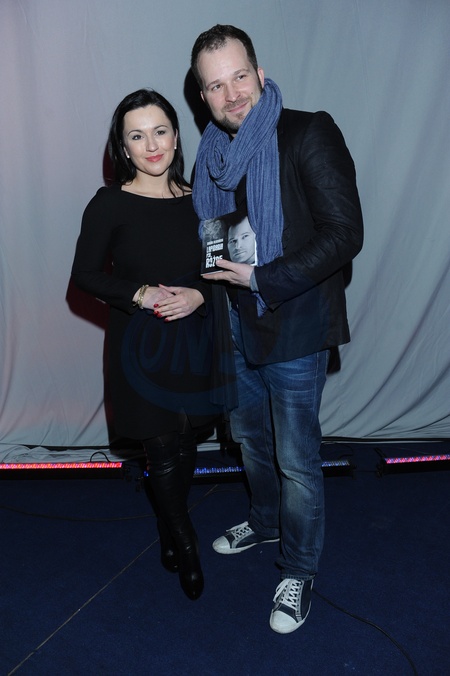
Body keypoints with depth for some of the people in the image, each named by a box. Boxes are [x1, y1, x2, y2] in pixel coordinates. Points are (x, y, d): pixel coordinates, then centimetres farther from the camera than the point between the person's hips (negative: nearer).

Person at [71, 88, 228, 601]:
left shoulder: (196, 201, 3)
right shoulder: (110, 204, -7)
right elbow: (85, 274, -4)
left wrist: (197, 295, -12)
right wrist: (141, 295, -18)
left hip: (194, 339, 3)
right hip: (141, 344, -3)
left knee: (186, 441, 13)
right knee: (162, 448, 6)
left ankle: (169, 529, 39)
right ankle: (183, 540, 31)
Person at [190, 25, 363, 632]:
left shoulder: (309, 133, -13)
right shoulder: (212, 153, 8)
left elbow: (345, 234, -19)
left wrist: (264, 280, -21)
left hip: (295, 329, -7)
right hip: (237, 325, 7)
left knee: (297, 460, 5)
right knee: (250, 437, 23)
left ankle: (299, 571, 28)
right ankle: (265, 521, 49)